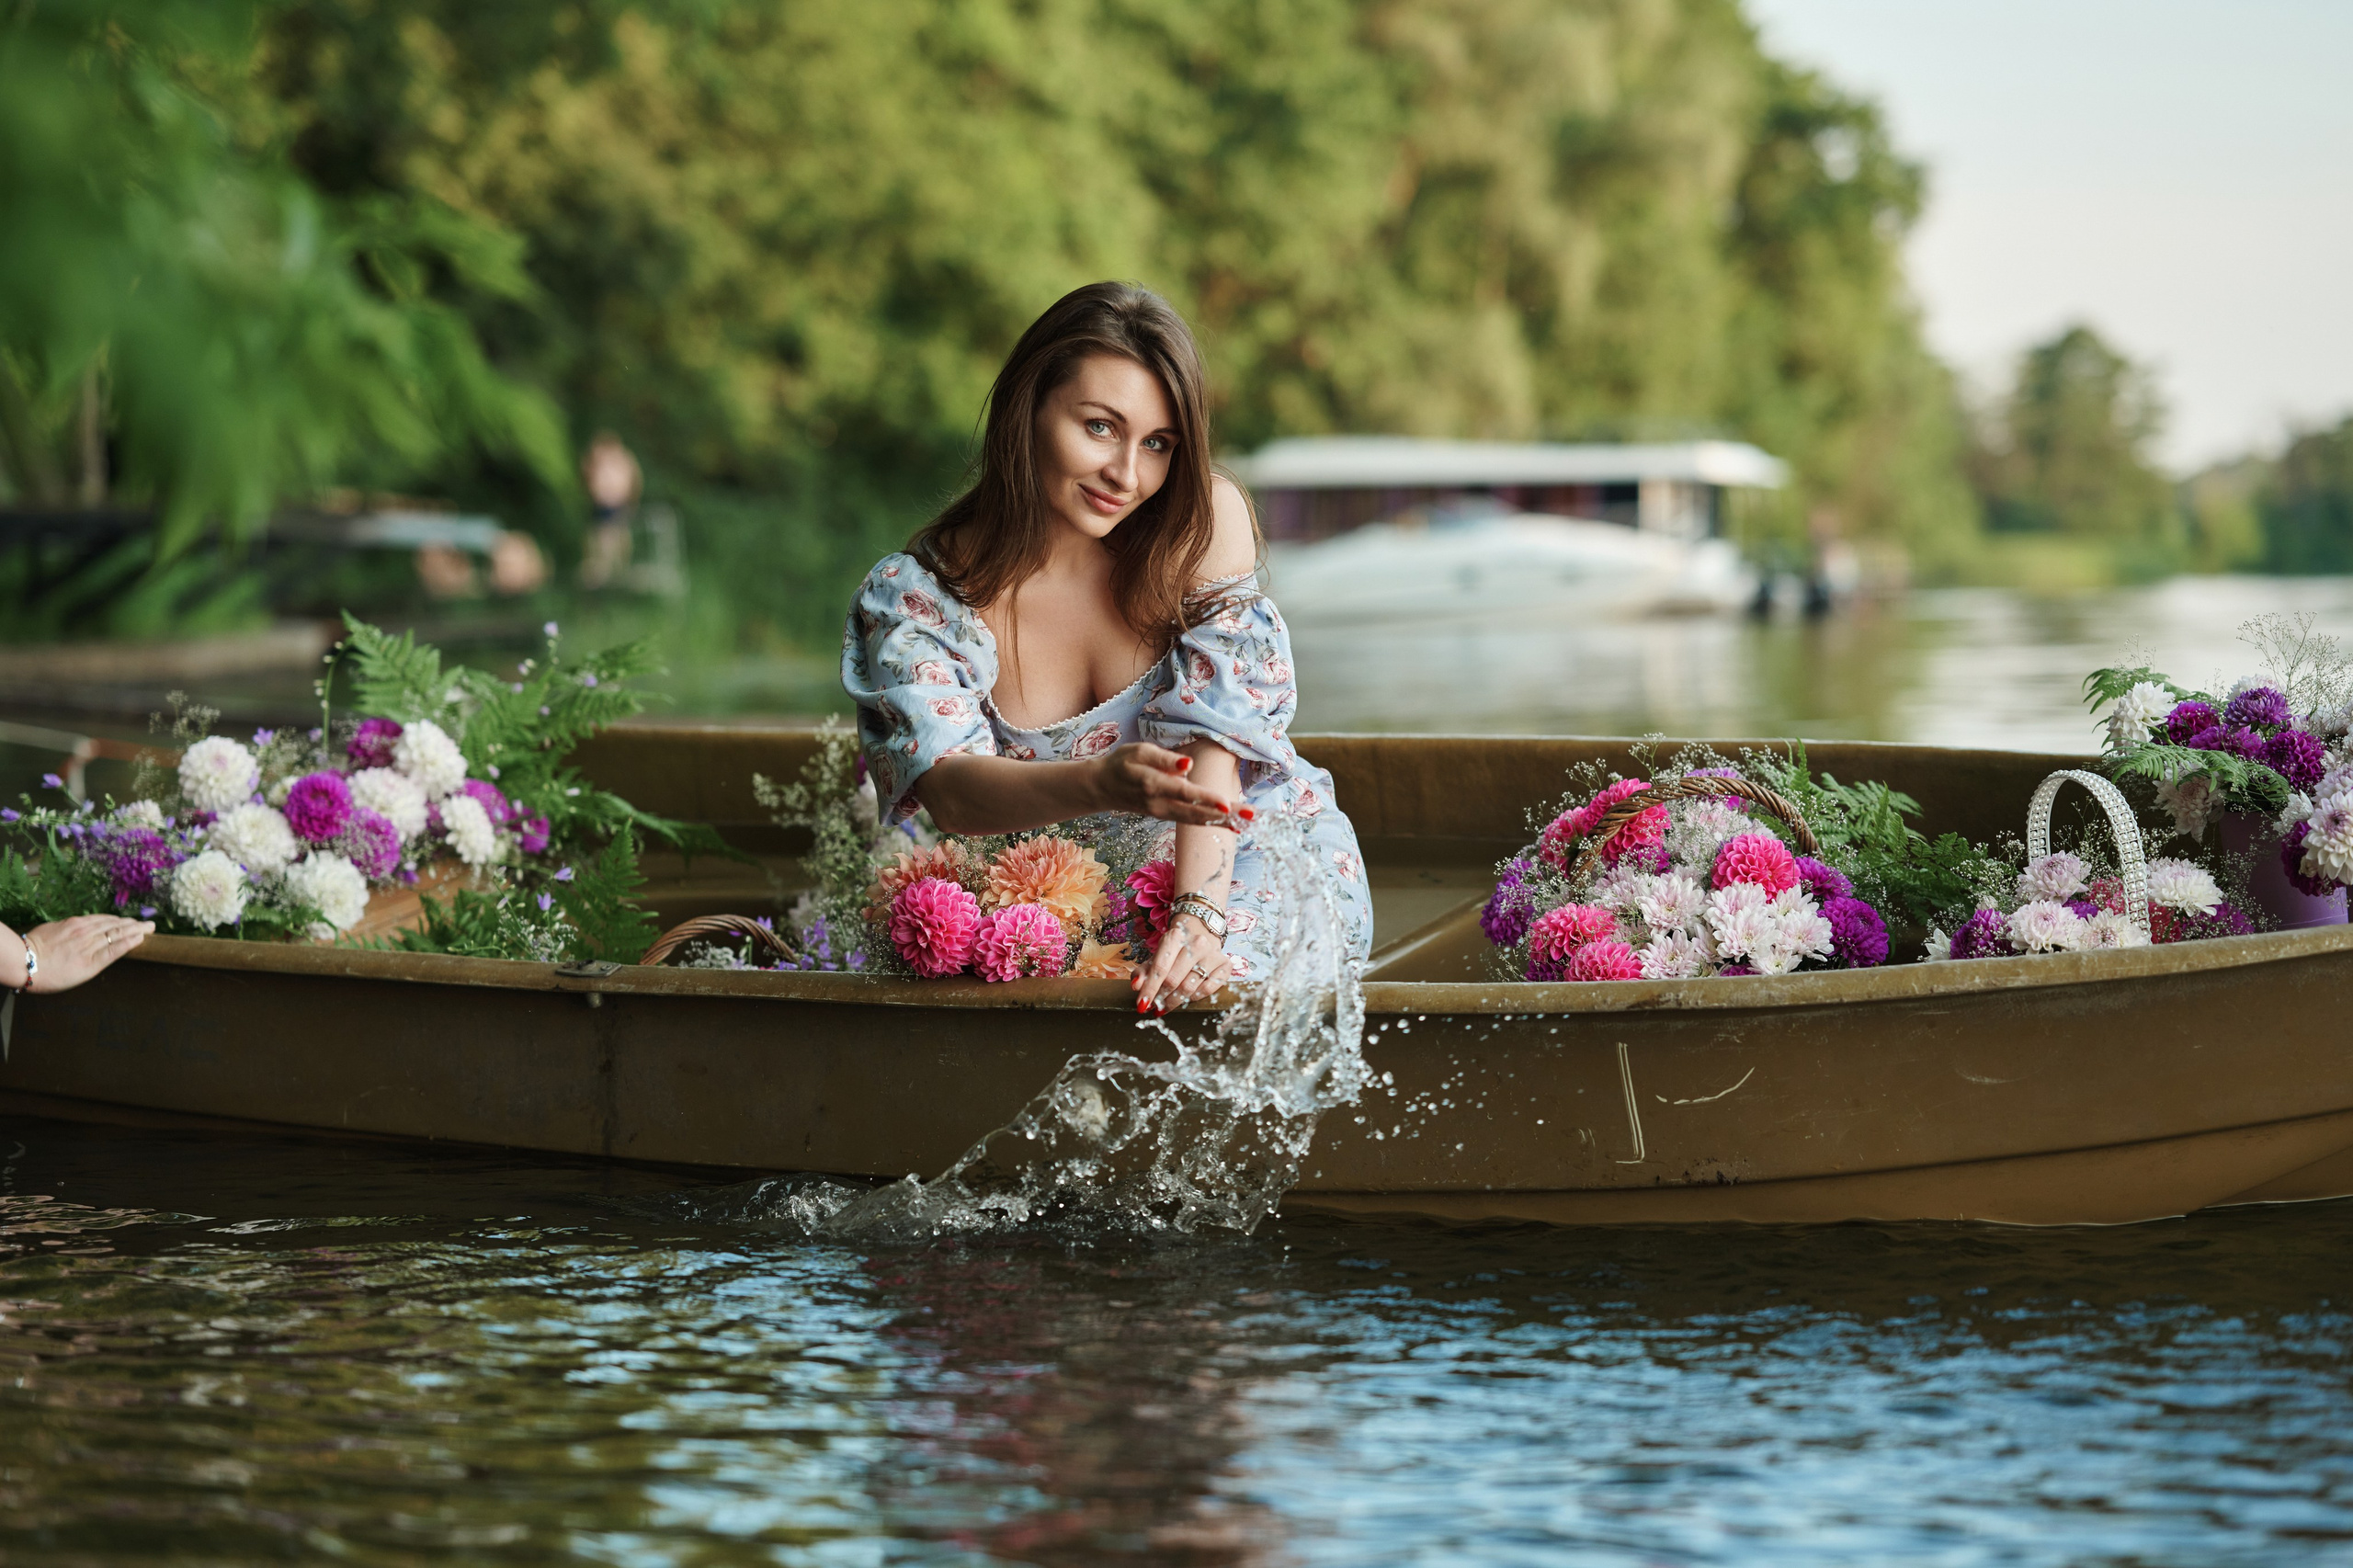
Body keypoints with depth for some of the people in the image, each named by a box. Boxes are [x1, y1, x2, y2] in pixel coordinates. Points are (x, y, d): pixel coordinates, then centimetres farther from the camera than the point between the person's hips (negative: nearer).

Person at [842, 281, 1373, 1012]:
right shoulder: (914, 599, -10)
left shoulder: (1205, 520, -10)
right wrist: (1100, 784, -45)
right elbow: (948, 791, -24)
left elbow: (1212, 729, -19)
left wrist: (1199, 913, -35)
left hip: (1257, 857, -1)